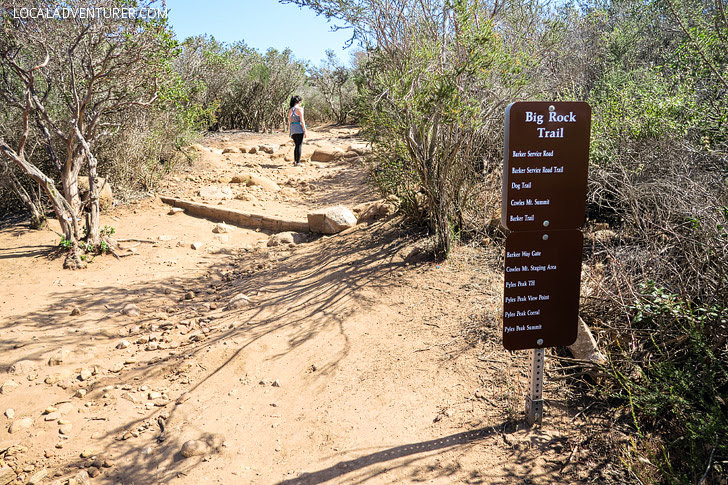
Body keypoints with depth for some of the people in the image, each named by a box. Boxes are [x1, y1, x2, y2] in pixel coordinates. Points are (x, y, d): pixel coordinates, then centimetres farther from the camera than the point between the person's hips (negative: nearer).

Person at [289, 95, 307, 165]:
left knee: (297, 145, 17)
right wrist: (305, 131, -10)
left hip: (293, 129, 7)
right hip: (299, 129, -6)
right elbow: (302, 121, -13)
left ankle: (295, 160, 13)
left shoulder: (291, 110, 13)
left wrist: (291, 133, 19)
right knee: (299, 145, -2)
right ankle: (298, 162, -1)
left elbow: (290, 121, 15)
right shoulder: (300, 109, -8)